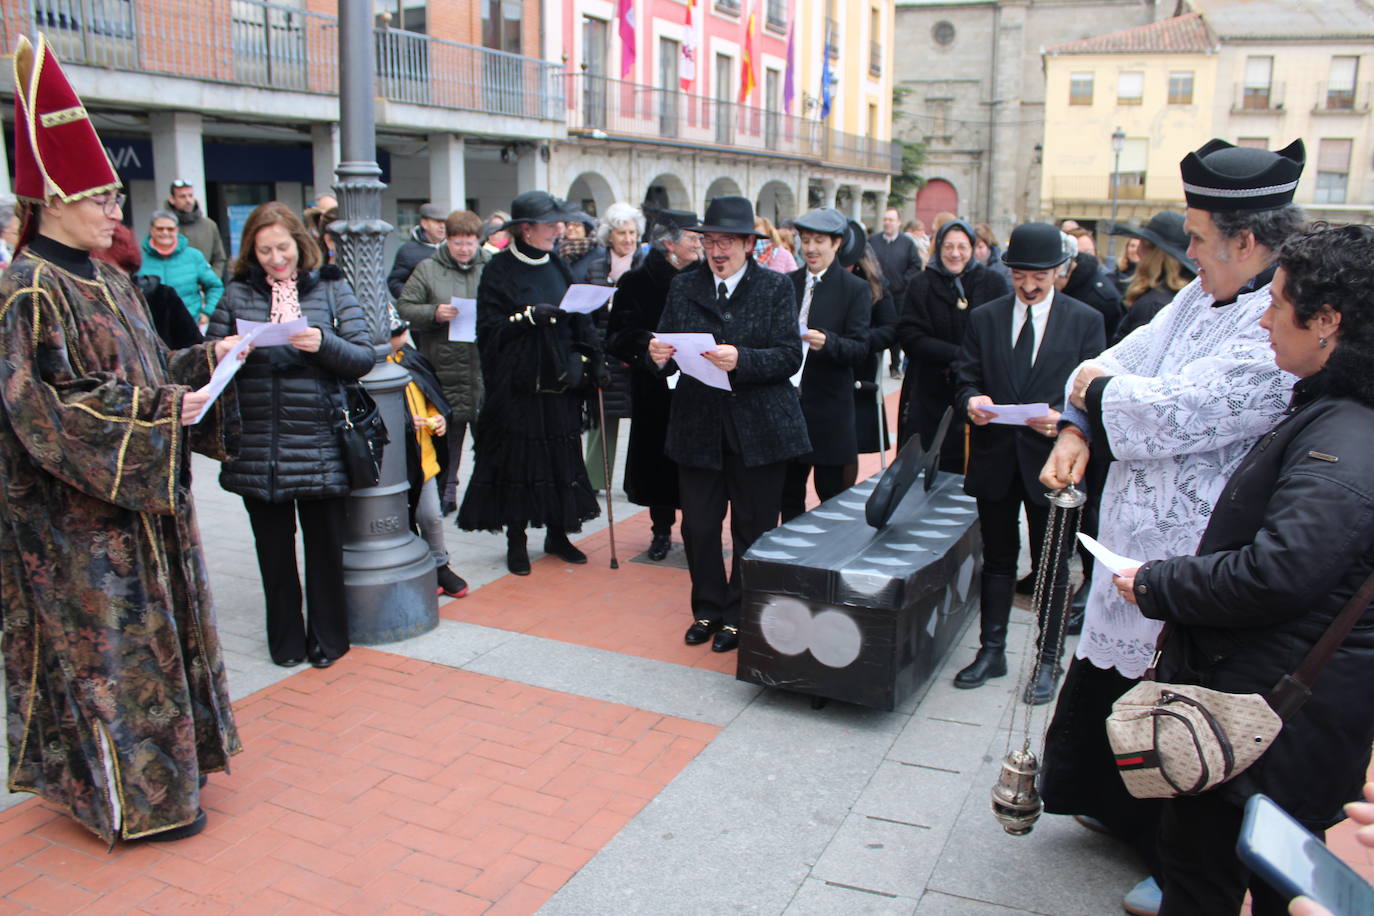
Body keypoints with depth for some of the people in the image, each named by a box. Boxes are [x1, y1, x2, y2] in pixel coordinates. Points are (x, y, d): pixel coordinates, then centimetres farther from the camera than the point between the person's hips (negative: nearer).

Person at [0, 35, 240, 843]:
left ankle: (154, 764, 33)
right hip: (78, 515, -9)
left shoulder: (108, 283, 10)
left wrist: (207, 359, 0)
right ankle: (135, 798, 17)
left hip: (138, 502, 9)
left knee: (152, 628, 17)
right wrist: (163, 411, -23)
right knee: (111, 647, 2)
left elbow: (145, 370, 16)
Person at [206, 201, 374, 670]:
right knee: (273, 546, 10)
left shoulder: (332, 289, 3)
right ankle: (286, 637, 26)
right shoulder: (236, 294, 8)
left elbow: (362, 358, -2)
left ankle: (327, 636, 22)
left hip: (319, 441, -2)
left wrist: (323, 343, -20)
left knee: (324, 542, 6)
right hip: (256, 445, 2)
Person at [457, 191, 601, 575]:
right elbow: (489, 329, -10)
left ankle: (557, 533, 22)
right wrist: (528, 316, -22)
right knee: (517, 460, 1)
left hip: (559, 381, 5)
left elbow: (578, 318, 11)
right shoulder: (499, 270, -4)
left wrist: (585, 361, -1)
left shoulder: (557, 266, 11)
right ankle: (516, 540, 14)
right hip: (517, 384, -5)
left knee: (561, 458, 8)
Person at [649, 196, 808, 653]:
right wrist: (660, 357, -18)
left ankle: (739, 616, 24)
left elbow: (790, 356, -9)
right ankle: (708, 609, 28)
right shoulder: (683, 287, 8)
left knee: (752, 529, 7)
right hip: (698, 424, 3)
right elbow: (670, 353, 6)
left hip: (760, 428, -2)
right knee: (698, 526, 7)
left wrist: (741, 360, -25)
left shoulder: (776, 287, 0)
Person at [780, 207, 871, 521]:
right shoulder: (788, 284, 10)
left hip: (828, 409, -4)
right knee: (789, 490, 13)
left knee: (832, 493, 3)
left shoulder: (855, 289, -4)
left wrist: (827, 342, -29)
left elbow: (860, 349, -11)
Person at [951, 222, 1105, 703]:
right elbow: (965, 377, 6)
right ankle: (991, 650, 26)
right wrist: (971, 400, -17)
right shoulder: (983, 318, 5)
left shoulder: (1085, 321, -1)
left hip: (1050, 460, -2)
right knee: (997, 559, 14)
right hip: (995, 458, 2)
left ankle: (1048, 661, 22)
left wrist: (1062, 416, -22)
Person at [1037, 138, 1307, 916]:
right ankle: (1115, 805, 49)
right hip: (1136, 541, 9)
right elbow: (1125, 362, 9)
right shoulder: (1205, 296, 5)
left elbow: (1170, 415, -29)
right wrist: (1080, 431, -9)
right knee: (1105, 683, 25)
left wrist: (1096, 389, -10)